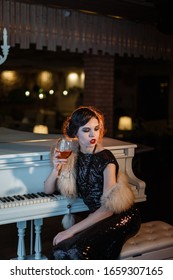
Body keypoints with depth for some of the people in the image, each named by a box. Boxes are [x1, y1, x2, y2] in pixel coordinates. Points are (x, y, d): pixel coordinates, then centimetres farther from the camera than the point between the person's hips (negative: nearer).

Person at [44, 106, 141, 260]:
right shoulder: (73, 157, 5)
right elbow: (48, 190, 10)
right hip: (97, 217, 5)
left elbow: (109, 208, -20)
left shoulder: (106, 158, -13)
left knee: (76, 250, -30)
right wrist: (56, 169, -12)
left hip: (121, 218, -5)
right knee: (61, 250, -23)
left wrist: (71, 230, -23)